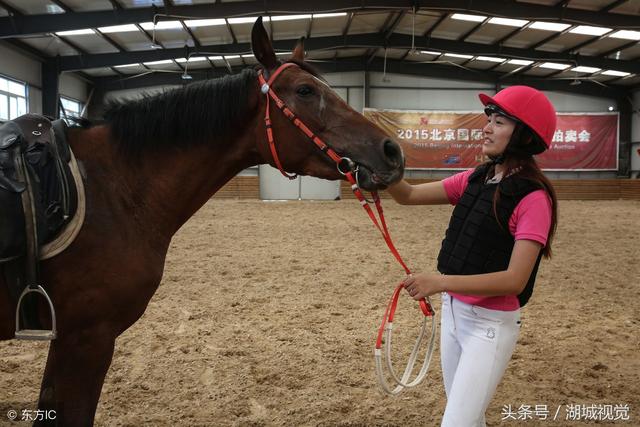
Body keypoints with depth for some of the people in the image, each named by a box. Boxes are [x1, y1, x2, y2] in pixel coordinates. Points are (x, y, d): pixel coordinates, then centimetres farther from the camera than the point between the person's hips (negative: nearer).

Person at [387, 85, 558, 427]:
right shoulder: (476, 179, 2)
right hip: (452, 311, 7)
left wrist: (440, 282, -33)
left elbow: (515, 280, -25)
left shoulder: (533, 198, -19)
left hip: (491, 324, -7)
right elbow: (409, 195, 3)